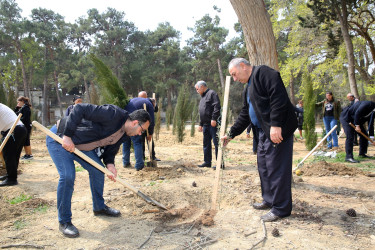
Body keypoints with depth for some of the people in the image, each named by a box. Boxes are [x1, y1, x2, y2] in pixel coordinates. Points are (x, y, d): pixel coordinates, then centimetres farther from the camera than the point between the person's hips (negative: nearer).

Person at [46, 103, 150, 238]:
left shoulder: (124, 133, 0)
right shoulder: (113, 114, -30)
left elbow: (110, 150, 8)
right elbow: (80, 108, -32)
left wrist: (109, 164, -13)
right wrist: (67, 136, -32)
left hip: (80, 145, 9)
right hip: (59, 137, -9)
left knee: (98, 169, 7)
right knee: (68, 175, -18)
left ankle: (99, 207, 27)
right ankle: (64, 222, -2)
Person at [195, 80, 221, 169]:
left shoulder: (212, 93, -4)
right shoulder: (203, 97, 25)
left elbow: (217, 107, -16)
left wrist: (214, 119, -22)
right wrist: (200, 124, 25)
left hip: (213, 124, -9)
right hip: (206, 125, 10)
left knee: (216, 143, -7)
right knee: (206, 144, 12)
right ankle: (207, 162, 20)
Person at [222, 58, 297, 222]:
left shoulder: (263, 73, -8)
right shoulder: (248, 88, 22)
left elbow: (278, 96, -21)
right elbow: (244, 116, 25)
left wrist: (276, 125, -26)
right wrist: (231, 134, 23)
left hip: (278, 130, -10)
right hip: (264, 132, 10)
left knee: (276, 167, -5)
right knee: (263, 165, 16)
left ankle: (281, 208, 7)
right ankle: (269, 200, 31)